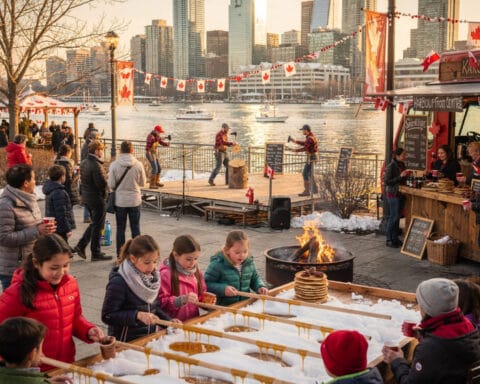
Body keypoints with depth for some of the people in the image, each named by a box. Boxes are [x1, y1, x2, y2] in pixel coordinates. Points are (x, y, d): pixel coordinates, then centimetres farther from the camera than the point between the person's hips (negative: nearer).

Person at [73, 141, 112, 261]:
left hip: (86, 198, 9)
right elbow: (102, 183, -26)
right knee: (97, 226, 3)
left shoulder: (83, 163, 7)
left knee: (94, 223, 22)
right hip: (97, 199, -9)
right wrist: (107, 177, -7)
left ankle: (80, 246, 18)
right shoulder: (96, 165, -22)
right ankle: (96, 253, 12)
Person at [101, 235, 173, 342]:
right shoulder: (119, 282, -14)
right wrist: (137, 315, -22)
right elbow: (107, 316, -14)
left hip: (150, 338, 6)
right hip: (126, 343, -6)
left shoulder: (152, 277, 6)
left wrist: (169, 321, 2)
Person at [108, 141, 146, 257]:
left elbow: (111, 185, -8)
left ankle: (120, 255, 14)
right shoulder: (138, 165, -9)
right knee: (135, 228, 11)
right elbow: (142, 183, 1)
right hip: (135, 200, 0)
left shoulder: (114, 165, -11)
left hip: (120, 201, 0)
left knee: (120, 228, 10)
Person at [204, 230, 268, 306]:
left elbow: (255, 278, 22)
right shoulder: (218, 264, -10)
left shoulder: (249, 262, 5)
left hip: (245, 304, 4)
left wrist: (260, 287, 2)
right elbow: (206, 284, -8)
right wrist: (223, 289, -21)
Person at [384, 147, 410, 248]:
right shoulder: (391, 166, -13)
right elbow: (387, 182, -16)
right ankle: (389, 240, 1)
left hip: (400, 194, 8)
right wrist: (400, 176, -21)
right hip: (392, 194, -7)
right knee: (393, 217, -6)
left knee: (397, 216, 11)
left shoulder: (402, 165, 10)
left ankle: (395, 238, 18)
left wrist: (406, 175, 2)